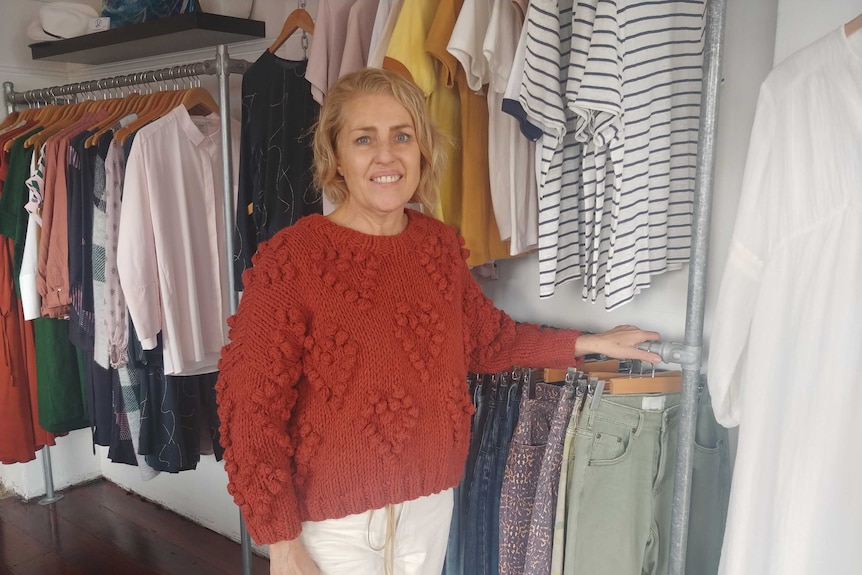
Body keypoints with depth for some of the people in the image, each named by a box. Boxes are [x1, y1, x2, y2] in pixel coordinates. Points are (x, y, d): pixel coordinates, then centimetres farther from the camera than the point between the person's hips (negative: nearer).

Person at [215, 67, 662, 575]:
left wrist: (588, 344, 10)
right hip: (336, 524, -5)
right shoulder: (290, 258, -18)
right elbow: (252, 408, -16)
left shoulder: (440, 244, -2)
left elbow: (485, 338, 13)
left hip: (431, 508, 5)